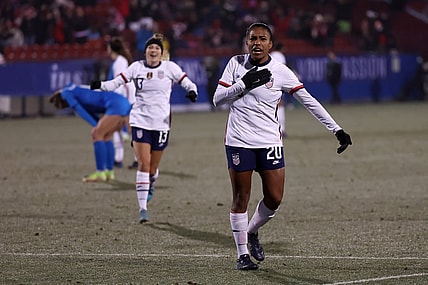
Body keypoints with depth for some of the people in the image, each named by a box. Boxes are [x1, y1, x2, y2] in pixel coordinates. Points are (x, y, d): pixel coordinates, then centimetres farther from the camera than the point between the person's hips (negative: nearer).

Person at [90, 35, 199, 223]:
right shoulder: (136, 67, 3)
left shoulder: (170, 68, 2)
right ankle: (143, 209, -9)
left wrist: (192, 91, -20)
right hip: (140, 121, 0)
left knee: (153, 168, 6)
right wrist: (100, 85, -18)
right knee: (143, 164, -12)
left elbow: (187, 83, 2)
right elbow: (117, 82, 0)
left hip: (161, 123, 0)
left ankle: (151, 184, 44)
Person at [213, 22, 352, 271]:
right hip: (239, 142, -1)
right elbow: (218, 99, 1)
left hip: (270, 142, 1)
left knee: (274, 199, -1)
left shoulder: (280, 71, -3)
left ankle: (252, 232, 28)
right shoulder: (236, 63, 1)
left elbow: (309, 101, -2)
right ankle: (243, 254, 14)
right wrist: (244, 84, -14)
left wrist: (337, 130, -6)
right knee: (241, 199, 2)